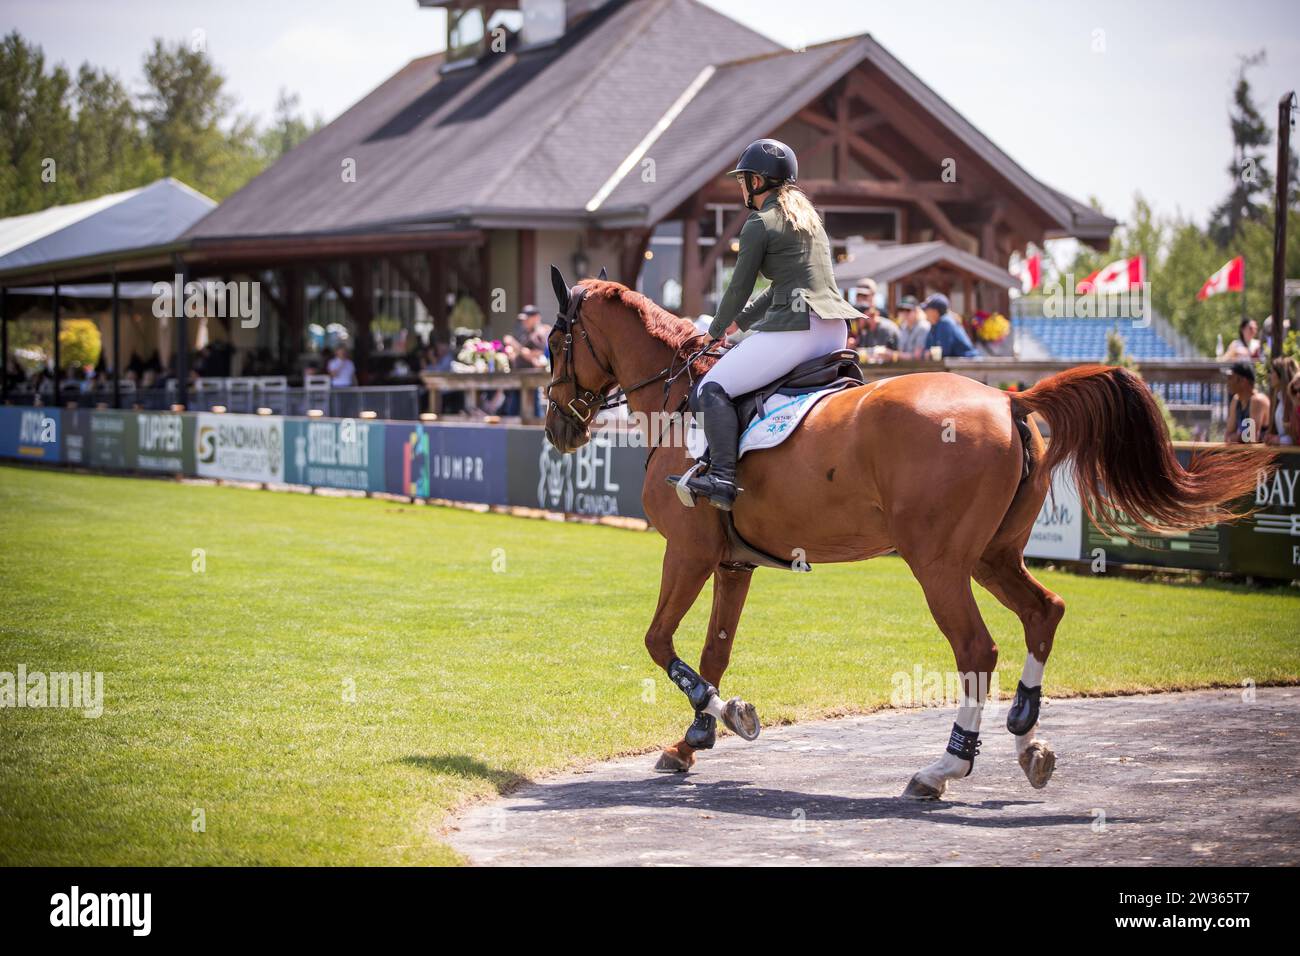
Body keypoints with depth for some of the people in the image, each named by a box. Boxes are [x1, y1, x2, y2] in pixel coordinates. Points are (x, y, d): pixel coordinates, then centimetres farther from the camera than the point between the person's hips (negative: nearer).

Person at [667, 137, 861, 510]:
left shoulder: (759, 224, -3)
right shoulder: (810, 218, 23)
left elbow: (739, 288, 3)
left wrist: (716, 331, 20)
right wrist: (739, 322, 31)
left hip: (796, 328, -9)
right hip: (836, 332, 9)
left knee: (712, 389, -8)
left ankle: (722, 478, -21)